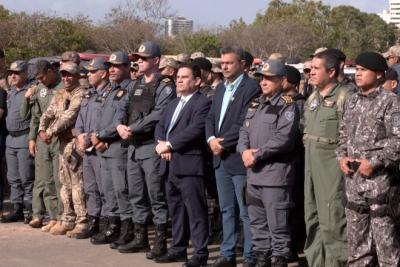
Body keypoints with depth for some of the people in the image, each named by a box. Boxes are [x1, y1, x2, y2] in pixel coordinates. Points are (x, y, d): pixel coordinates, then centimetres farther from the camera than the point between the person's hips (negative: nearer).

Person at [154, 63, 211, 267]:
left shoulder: (202, 103, -6)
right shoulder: (173, 104, 22)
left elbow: (195, 129, -18)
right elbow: (160, 125, 17)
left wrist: (169, 144, -17)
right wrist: (161, 143, -4)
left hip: (189, 165, -9)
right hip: (170, 165, 9)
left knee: (195, 211, -5)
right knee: (176, 210, 15)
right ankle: (178, 248, 23)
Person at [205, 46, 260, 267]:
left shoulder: (251, 88, -11)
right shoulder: (221, 88, 16)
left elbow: (244, 123, -17)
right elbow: (211, 117, 16)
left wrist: (223, 144, -14)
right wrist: (211, 139, -3)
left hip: (239, 158, -8)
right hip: (220, 158, 8)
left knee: (246, 212, -3)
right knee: (227, 210, 15)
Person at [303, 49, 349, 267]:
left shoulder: (343, 98, -11)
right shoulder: (312, 98, 14)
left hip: (332, 167, -8)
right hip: (311, 165, 8)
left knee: (332, 222, -6)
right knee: (313, 220, 14)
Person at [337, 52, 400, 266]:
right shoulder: (353, 101, 14)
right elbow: (343, 134, 22)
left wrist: (374, 162, -18)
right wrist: (342, 156, 4)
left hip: (381, 181, -7)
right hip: (354, 181, 7)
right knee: (357, 241, 14)